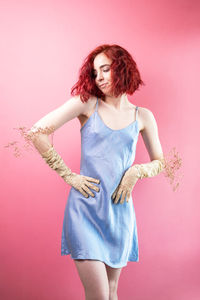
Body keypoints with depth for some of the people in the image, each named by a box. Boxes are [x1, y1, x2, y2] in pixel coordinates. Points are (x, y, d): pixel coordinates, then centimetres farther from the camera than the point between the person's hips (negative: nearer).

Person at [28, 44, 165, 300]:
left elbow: (160, 162, 16)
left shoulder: (143, 116, 8)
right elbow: (37, 132, -6)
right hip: (86, 208, -3)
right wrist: (68, 176, -8)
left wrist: (136, 171, -5)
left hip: (120, 210, 3)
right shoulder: (87, 103, 0)